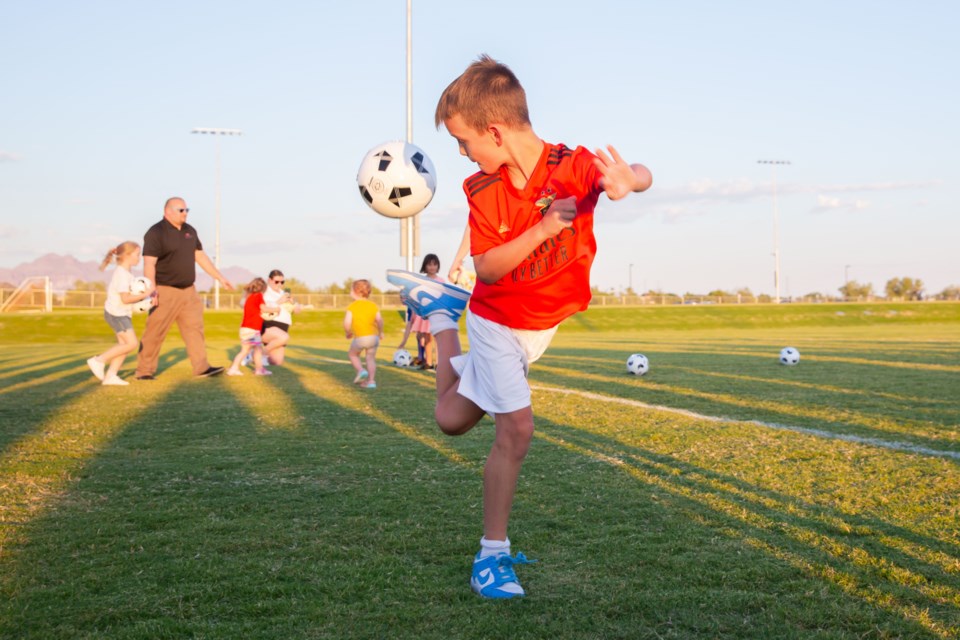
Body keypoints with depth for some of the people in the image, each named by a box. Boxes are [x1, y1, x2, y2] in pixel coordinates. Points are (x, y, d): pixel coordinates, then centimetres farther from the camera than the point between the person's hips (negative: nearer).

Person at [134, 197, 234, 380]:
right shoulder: (156, 233, -11)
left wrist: (220, 277, 17)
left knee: (194, 328, 4)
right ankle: (144, 371, 4)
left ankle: (202, 368, 6)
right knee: (155, 332, -3)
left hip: (188, 291, 7)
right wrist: (151, 291, -27)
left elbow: (201, 256, 20)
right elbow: (149, 264, -17)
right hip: (165, 292, -7)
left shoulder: (190, 231, 13)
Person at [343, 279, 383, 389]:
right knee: (371, 358, 12)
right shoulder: (373, 305, 6)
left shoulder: (352, 306, -6)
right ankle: (371, 381, 7)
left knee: (352, 354, 20)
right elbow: (379, 320, -1)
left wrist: (347, 333, 5)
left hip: (360, 337, -4)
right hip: (374, 336, 4)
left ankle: (361, 371, 2)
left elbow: (347, 322, -13)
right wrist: (380, 332, 15)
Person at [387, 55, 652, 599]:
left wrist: (628, 180, -61)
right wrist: (542, 230, -34)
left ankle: (444, 312, 34)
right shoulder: (482, 190, -16)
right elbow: (487, 269, -21)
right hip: (499, 318, -2)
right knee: (516, 427, -9)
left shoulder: (573, 166, -22)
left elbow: (643, 176, -36)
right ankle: (493, 554, 7)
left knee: (453, 418, 10)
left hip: (548, 320, 2)